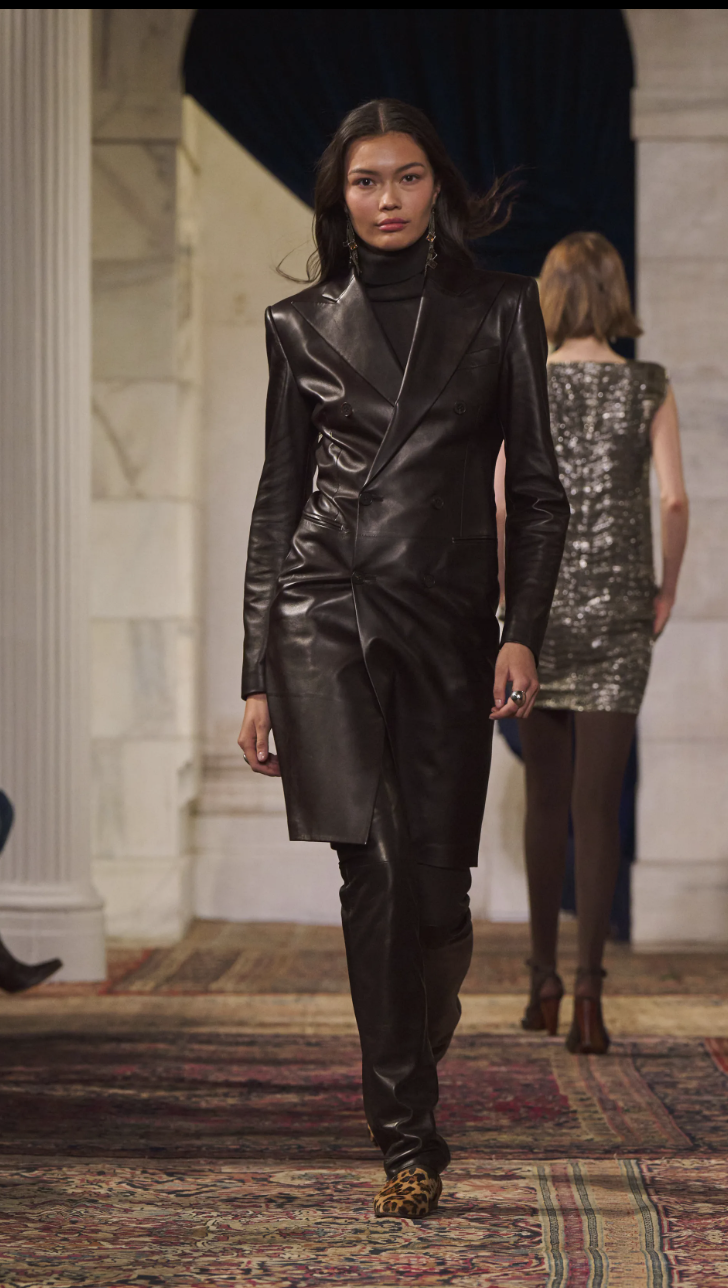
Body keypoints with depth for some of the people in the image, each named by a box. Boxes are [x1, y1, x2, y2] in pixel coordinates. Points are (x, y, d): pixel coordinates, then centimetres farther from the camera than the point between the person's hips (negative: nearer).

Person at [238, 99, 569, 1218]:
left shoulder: (499, 310, 8)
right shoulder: (303, 324, 10)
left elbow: (537, 488, 7)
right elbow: (278, 497, 12)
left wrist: (523, 631, -7)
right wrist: (258, 675, 8)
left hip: (448, 624, 0)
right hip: (326, 617, 0)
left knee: (436, 883, 0)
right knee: (377, 869, -13)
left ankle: (415, 1063, 31)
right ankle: (408, 1138, -7)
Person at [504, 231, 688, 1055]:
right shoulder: (648, 386, -1)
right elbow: (673, 500, -7)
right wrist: (667, 587, 7)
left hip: (542, 598, 1)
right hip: (618, 602, -1)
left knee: (545, 798, 15)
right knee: (597, 802, -2)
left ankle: (543, 982, 19)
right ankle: (588, 991, -14)